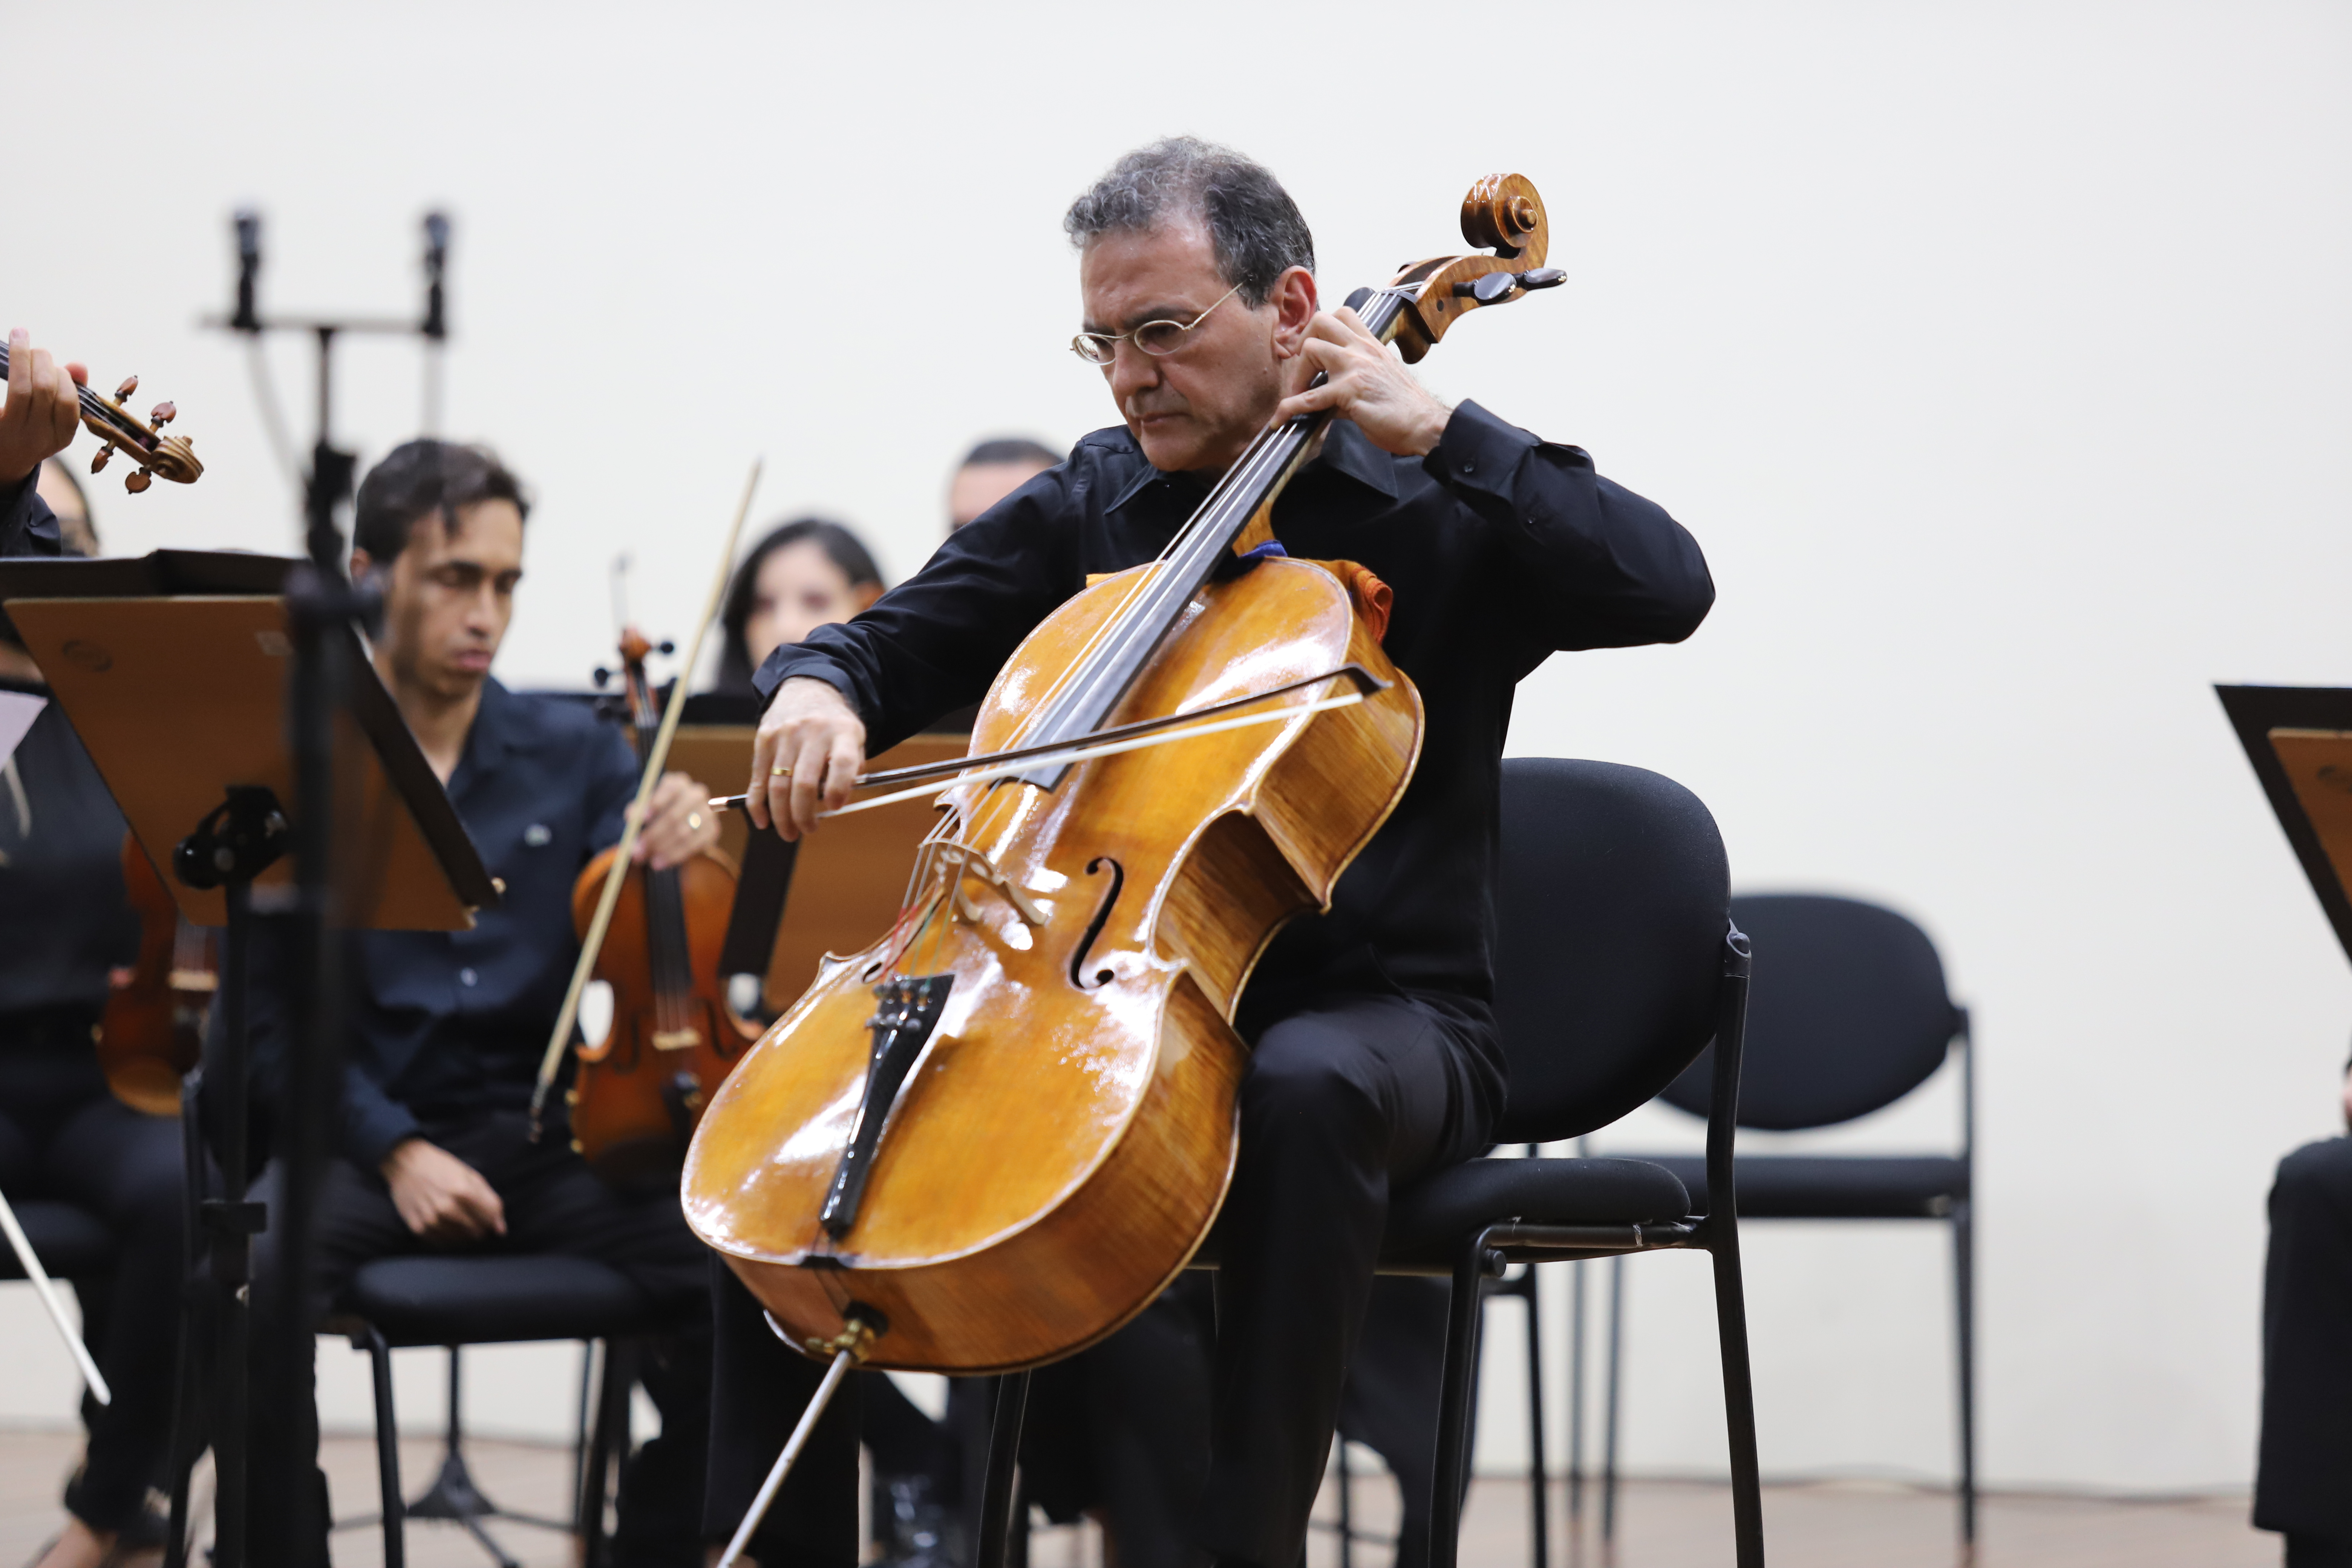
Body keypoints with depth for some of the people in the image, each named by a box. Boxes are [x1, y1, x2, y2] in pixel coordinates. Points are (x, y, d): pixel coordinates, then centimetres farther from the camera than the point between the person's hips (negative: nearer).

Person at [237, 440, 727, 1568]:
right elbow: (272, 1010, 0)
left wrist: (673, 867, -17)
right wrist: (395, 1149, -13)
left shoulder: (577, 754, 10)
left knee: (728, 1273, -25)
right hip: (359, 1141, -2)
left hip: (543, 1139, 2)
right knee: (250, 1279, -34)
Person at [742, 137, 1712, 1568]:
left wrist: (1440, 430, -16)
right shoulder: (1088, 510, 14)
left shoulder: (1429, 509, 1)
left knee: (1307, 1087, -40)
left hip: (1384, 1011, -4)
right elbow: (895, 644, 15)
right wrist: (820, 689, -10)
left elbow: (1666, 587, -14)